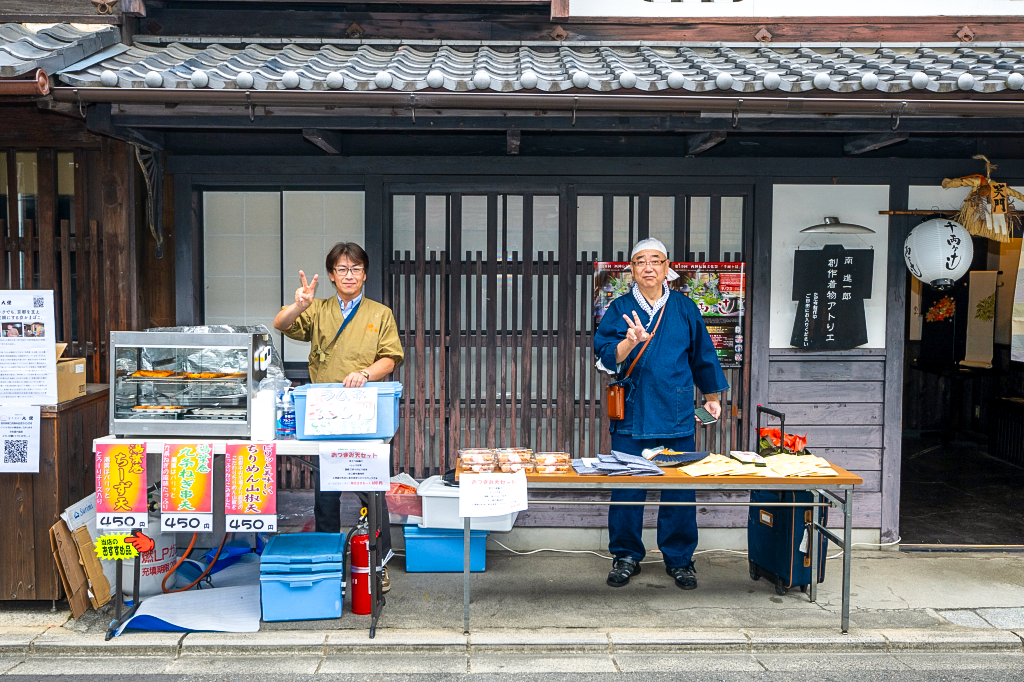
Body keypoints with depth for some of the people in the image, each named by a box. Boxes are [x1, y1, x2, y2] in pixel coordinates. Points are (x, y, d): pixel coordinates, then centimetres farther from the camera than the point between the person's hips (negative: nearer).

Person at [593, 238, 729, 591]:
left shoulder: (684, 308, 7)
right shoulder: (620, 309, 3)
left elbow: (702, 354, 18)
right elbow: (605, 357, -5)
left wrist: (711, 397, 23)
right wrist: (630, 342, -24)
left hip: (676, 415, 1)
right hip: (631, 414, -1)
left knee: (680, 489, 4)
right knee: (626, 488, 2)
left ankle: (679, 559, 20)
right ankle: (626, 556, 19)